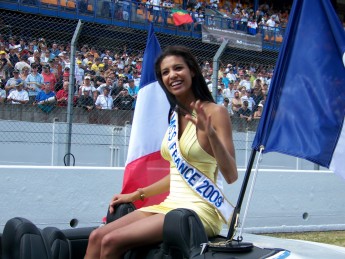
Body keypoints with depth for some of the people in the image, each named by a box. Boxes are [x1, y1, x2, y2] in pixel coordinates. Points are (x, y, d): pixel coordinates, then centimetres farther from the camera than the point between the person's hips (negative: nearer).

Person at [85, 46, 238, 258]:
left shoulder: (214, 112, -9)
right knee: (97, 237, -4)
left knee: (112, 242, -20)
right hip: (171, 205, 8)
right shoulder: (176, 116, 13)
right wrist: (137, 194, 23)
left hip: (199, 209, -8)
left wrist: (211, 134, -29)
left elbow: (231, 176, -15)